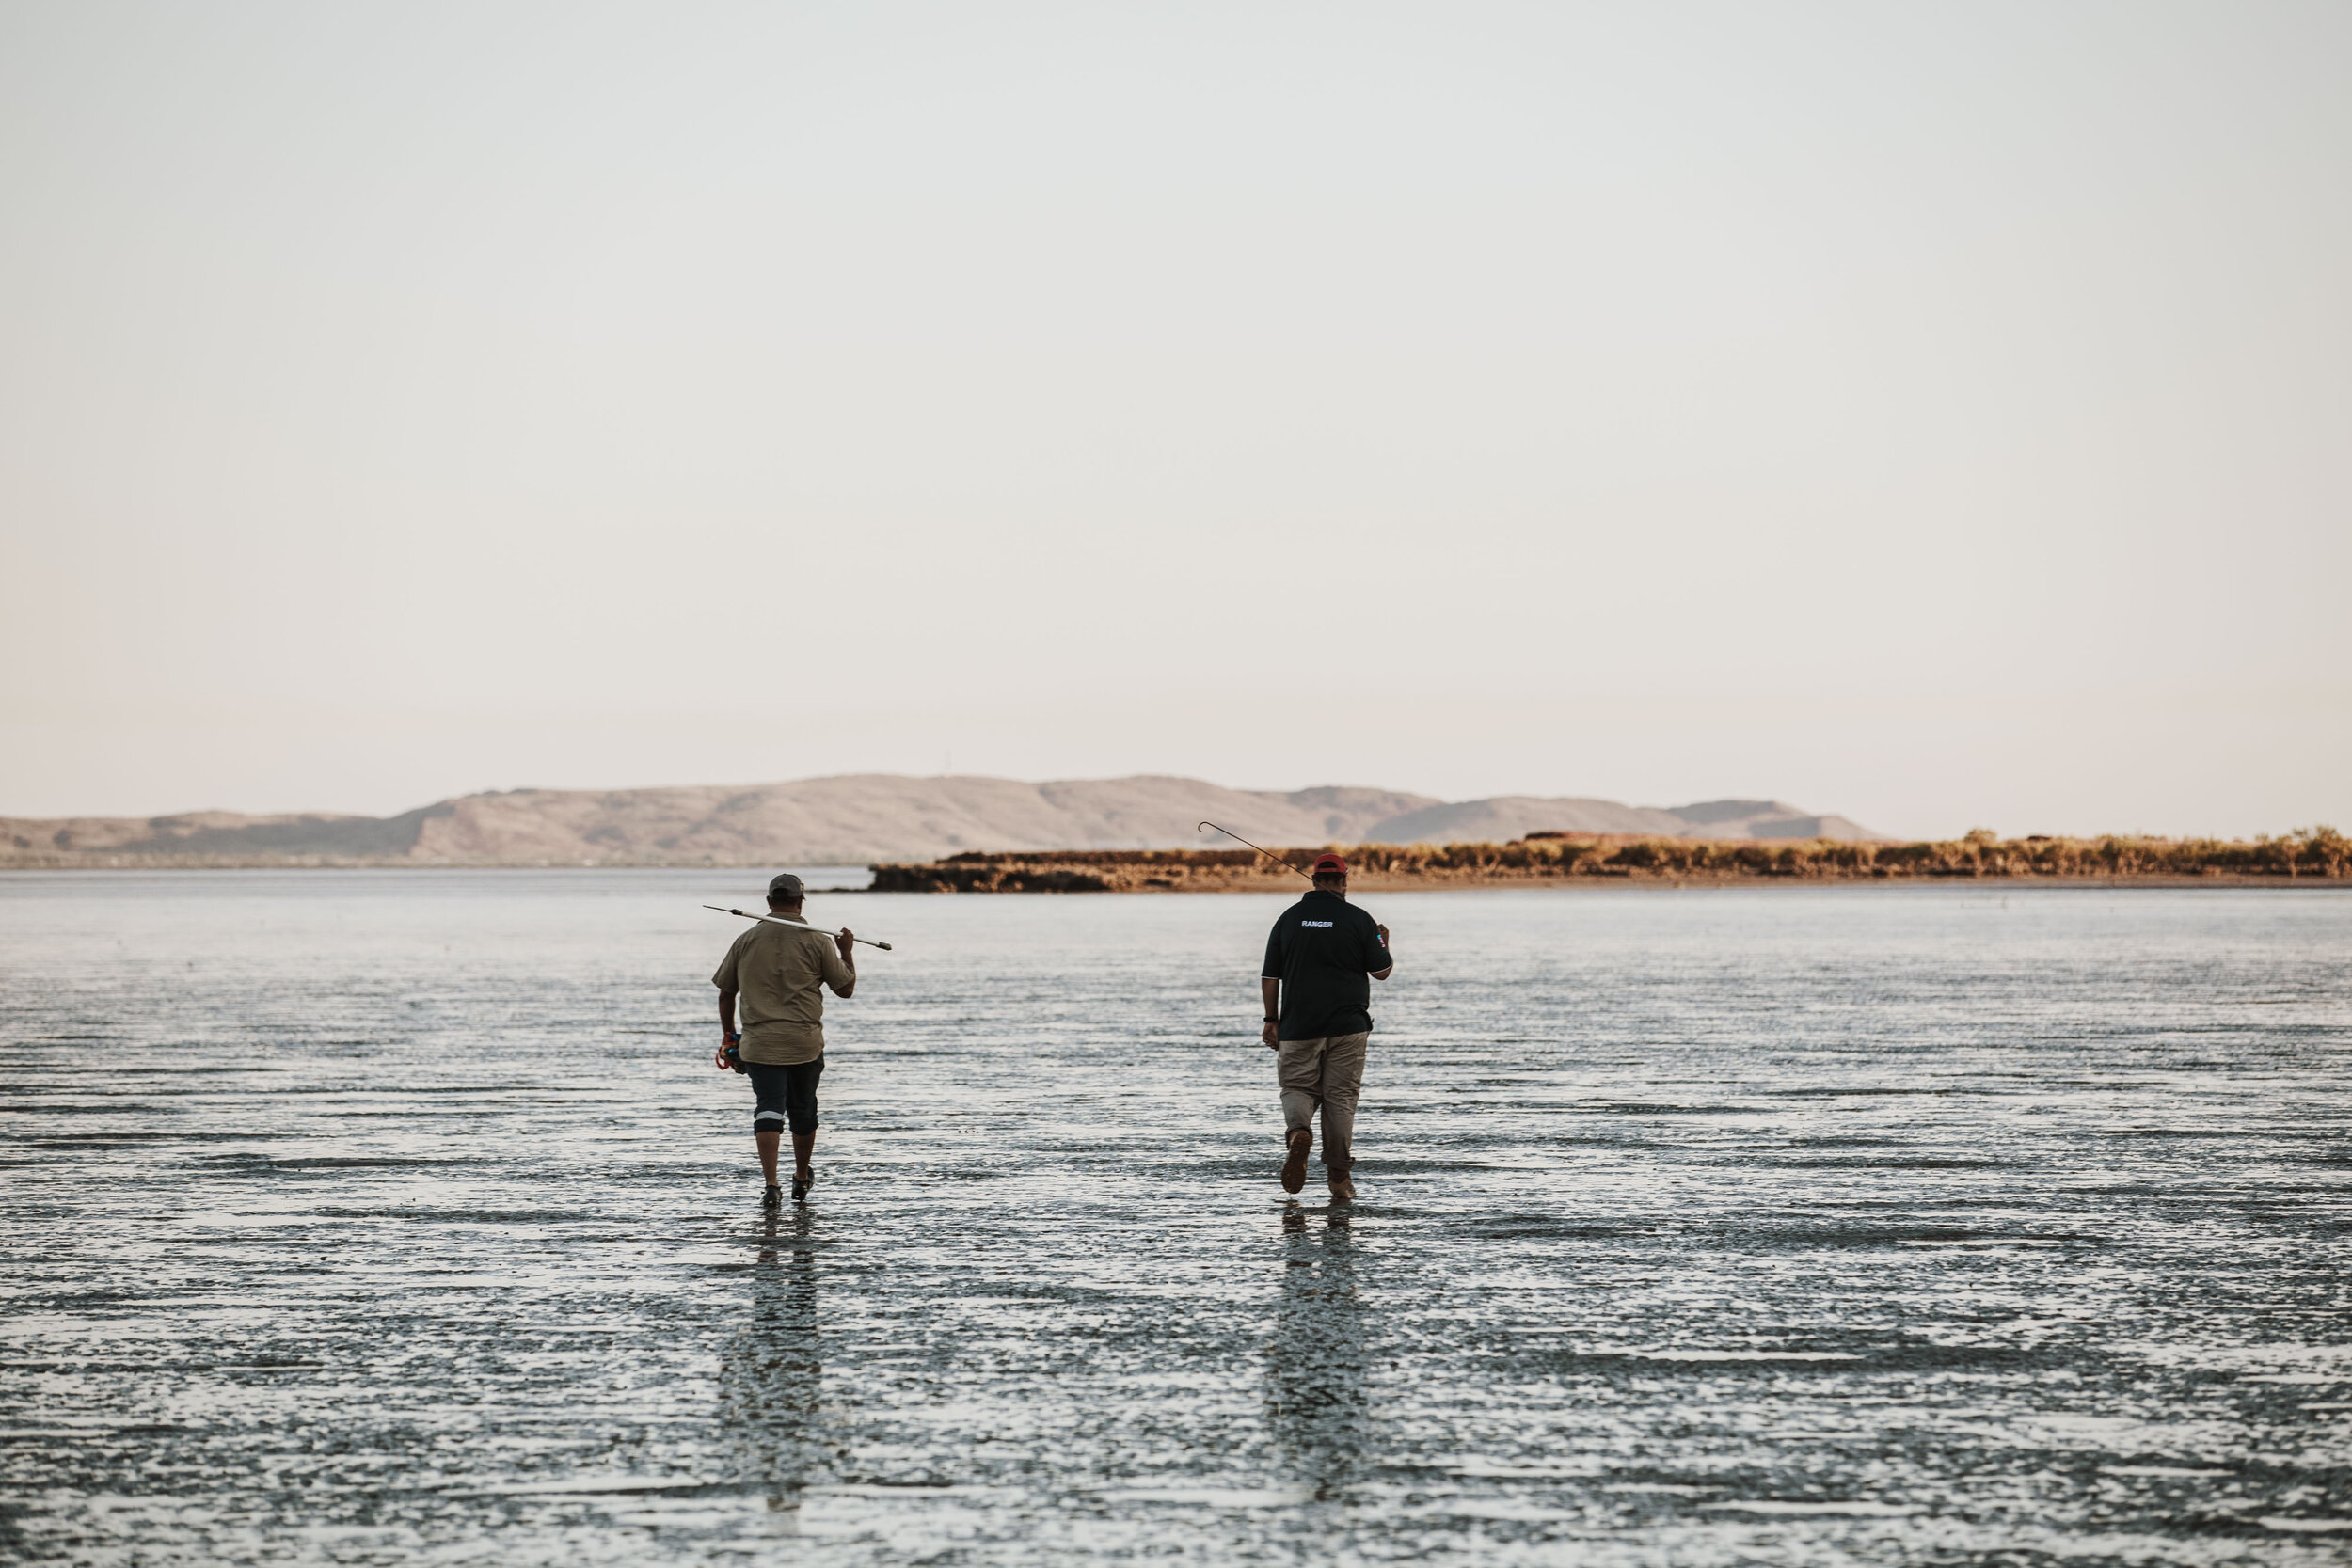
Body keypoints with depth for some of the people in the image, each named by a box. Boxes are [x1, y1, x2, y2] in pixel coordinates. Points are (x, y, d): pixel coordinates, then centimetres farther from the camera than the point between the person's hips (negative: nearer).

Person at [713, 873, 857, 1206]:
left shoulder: (746, 941, 4)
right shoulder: (816, 941, -2)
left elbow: (725, 994, 10)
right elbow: (845, 988, 3)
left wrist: (729, 1038, 21)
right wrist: (846, 952, 18)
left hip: (759, 1043, 0)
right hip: (806, 1042, 0)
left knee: (768, 1110, -3)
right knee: (803, 1111, 16)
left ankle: (771, 1185, -17)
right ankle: (802, 1179, 32)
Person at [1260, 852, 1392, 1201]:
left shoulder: (1289, 918, 3)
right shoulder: (1358, 920, -4)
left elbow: (1270, 975, 4)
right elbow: (1382, 971, 0)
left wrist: (1272, 1020, 12)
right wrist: (1384, 943, 20)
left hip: (1298, 1025, 1)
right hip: (1348, 1026, -1)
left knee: (1297, 1087, 10)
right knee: (1341, 1095, 6)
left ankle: (1298, 1131, -23)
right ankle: (1338, 1176, 7)